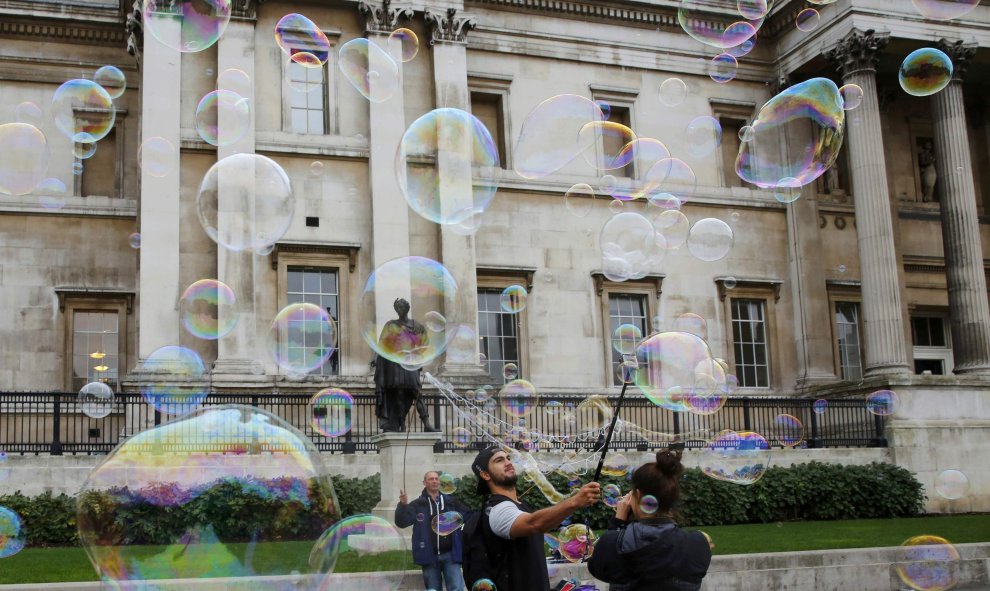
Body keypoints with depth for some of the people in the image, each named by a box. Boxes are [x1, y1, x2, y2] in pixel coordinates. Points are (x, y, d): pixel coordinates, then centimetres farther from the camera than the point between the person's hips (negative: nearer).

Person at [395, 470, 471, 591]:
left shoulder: (452, 502, 5)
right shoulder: (417, 505, 2)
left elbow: (470, 519, 1)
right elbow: (401, 522, -7)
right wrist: (403, 505, -24)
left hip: (450, 555, 0)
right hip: (429, 556, 0)